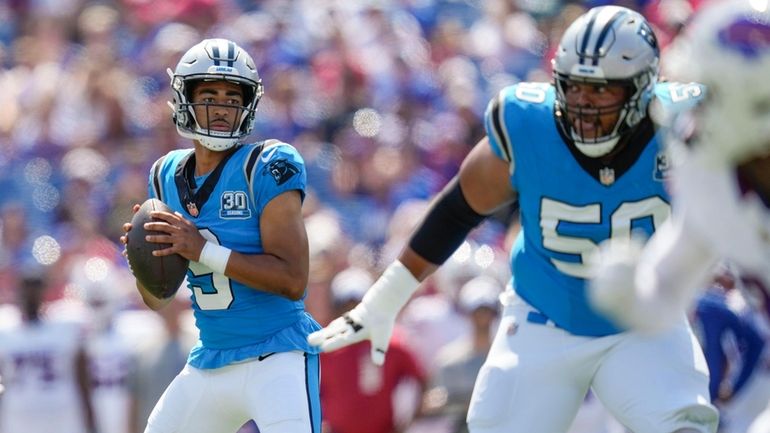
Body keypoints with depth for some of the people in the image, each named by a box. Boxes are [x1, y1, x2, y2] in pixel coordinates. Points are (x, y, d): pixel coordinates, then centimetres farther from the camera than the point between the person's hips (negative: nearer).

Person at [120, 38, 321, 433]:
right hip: (208, 364, 6)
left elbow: (293, 280, -19)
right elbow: (157, 300, 14)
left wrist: (203, 250, -24)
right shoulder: (168, 176, 9)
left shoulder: (267, 167, -10)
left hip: (276, 358, -6)